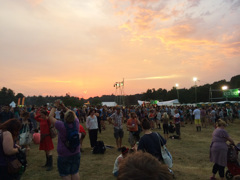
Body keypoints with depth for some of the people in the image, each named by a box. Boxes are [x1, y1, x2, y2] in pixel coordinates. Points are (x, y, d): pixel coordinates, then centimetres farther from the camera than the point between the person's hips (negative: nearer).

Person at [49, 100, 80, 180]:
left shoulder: (61, 125, -23)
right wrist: (64, 107, 8)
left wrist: (55, 106, 1)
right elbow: (73, 114, 8)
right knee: (75, 173, 19)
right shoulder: (76, 123, -13)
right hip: (76, 154, 4)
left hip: (64, 155, -4)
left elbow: (50, 116, -9)